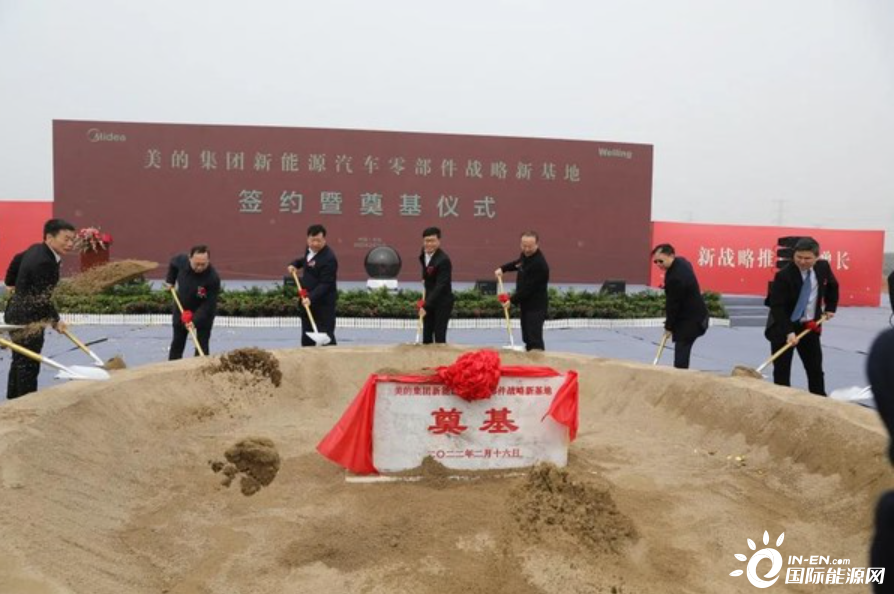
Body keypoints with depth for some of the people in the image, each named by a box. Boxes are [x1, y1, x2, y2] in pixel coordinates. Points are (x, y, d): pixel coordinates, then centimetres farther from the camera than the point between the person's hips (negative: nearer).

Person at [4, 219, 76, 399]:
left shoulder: (36, 249, 4)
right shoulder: (44, 262, -26)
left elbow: (18, 259, 22)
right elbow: (42, 299, -23)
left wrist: (14, 284, 38)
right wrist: (55, 321, -10)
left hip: (17, 313, 11)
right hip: (27, 318, -11)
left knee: (19, 361, 19)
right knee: (29, 364, -3)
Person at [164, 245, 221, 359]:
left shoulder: (213, 278, -35)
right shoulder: (182, 260, -23)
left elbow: (209, 304, -31)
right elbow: (173, 263, 5)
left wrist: (195, 320, -38)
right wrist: (170, 281, 2)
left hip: (204, 313, -4)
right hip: (182, 307, 4)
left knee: (202, 345, -7)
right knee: (177, 342, 15)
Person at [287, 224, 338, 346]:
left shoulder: (329, 258, -21)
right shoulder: (310, 250, 6)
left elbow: (325, 284, -25)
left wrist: (311, 298, -34)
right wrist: (295, 264, 11)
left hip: (324, 303, -9)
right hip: (307, 300, 9)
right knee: (307, 338, 16)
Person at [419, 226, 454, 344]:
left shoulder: (443, 260, -26)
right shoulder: (423, 253, -1)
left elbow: (440, 286, -30)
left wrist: (426, 306, -34)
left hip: (442, 302, -8)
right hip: (430, 299, 8)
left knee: (439, 337, -8)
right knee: (426, 336, 12)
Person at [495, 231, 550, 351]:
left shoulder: (539, 264, -24)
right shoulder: (525, 255, 6)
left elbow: (528, 288, -25)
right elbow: (517, 263, 30)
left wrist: (512, 300, -18)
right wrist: (503, 268, 15)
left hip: (536, 306, -9)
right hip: (526, 304, 9)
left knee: (534, 338, -15)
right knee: (527, 337, 15)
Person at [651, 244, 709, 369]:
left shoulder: (676, 277, -30)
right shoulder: (681, 261, 3)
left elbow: (673, 304, -21)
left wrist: (668, 326, -8)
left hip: (690, 320, -10)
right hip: (695, 314, 10)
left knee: (680, 358, -10)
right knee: (682, 352, 16)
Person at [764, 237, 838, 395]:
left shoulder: (823, 267, -4)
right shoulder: (783, 276, -21)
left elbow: (832, 286, 20)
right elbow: (777, 308, -24)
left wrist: (830, 308, 14)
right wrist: (789, 332, -31)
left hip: (810, 326, 5)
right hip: (783, 327, -5)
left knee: (815, 368, 12)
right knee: (782, 370, -4)